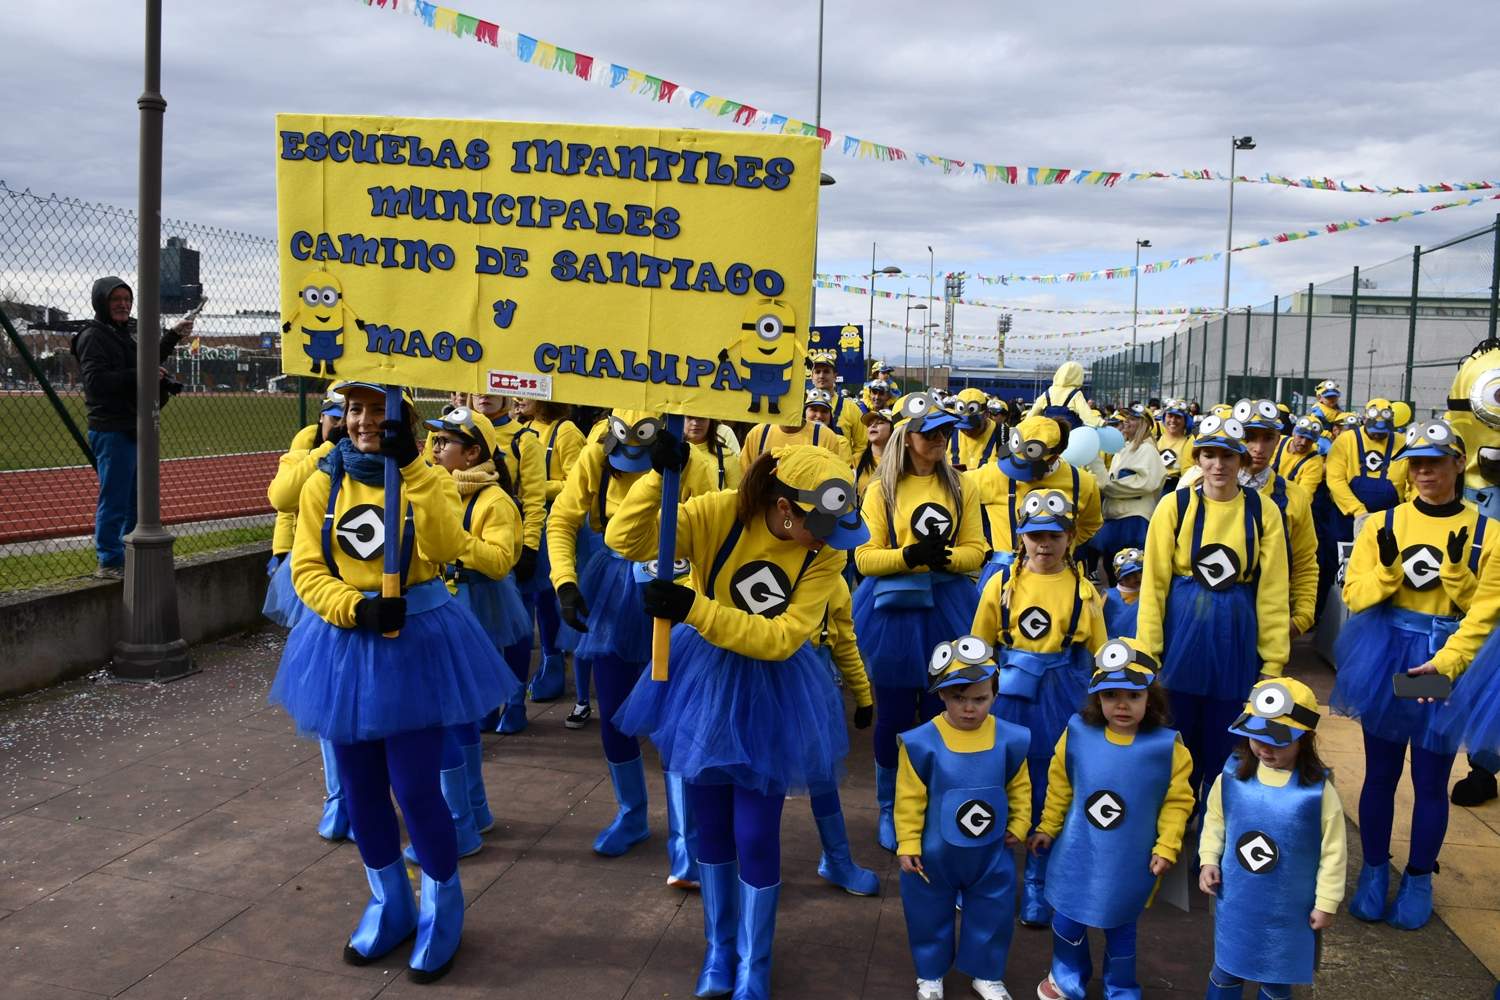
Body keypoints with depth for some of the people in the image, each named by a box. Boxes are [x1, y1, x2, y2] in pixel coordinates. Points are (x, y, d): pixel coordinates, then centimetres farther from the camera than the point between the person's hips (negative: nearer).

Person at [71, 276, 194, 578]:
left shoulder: (129, 331, 17)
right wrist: (139, 375, -24)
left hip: (137, 428, 9)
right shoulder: (93, 336, -10)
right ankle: (109, 562, 2)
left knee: (137, 498, 17)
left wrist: (173, 336, 29)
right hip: (111, 431, -9)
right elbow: (96, 381, -22)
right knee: (114, 499, -6)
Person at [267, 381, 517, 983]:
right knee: (361, 789, 12)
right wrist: (357, 607, -19)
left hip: (417, 643, -3)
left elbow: (445, 549, -24)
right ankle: (389, 905, 32)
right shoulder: (323, 484, 1)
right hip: (346, 645, 3)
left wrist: (411, 470, -27)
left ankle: (441, 911, 20)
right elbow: (306, 569, -3)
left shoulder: (430, 479, -6)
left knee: (416, 787, -3)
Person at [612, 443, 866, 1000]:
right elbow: (627, 540, -25)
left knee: (755, 837, 3)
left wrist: (695, 608, -33)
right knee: (710, 824, 15)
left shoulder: (827, 553, -18)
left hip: (771, 692, -1)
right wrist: (659, 476, -41)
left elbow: (781, 638, -23)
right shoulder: (720, 513, -20)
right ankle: (719, 948, 39)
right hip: (705, 677, 1)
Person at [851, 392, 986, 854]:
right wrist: (910, 556, -22)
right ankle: (890, 809, 22)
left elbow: (976, 549, 2)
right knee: (894, 713, 6)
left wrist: (945, 557, -19)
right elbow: (865, 557, -5)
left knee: (941, 711, 7)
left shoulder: (959, 488, 6)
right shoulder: (882, 490, -1)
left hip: (946, 606, 2)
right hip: (894, 607, -1)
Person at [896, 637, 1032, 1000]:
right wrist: (908, 844, -10)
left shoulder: (1010, 739, -11)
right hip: (934, 852, -2)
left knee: (992, 915, 17)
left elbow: (1020, 787, 4)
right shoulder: (921, 742, -21)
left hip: (991, 851, 2)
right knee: (930, 915, 16)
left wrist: (1018, 826, 5)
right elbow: (910, 797, -13)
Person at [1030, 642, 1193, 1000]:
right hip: (1077, 854, 1)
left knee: (1120, 927, 17)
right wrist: (1047, 828, 9)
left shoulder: (1167, 745, -17)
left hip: (1130, 861, -1)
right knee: (1067, 919, 15)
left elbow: (1177, 801, -6)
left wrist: (1166, 847, -9)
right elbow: (1059, 786, 2)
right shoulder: (1076, 733, -12)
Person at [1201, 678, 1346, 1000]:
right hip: (1236, 902, 2)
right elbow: (1214, 822, 6)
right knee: (1226, 971, 19)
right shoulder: (1232, 775, -10)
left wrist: (1326, 902, -5)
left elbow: (1333, 850, -9)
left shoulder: (1318, 790, -18)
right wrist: (1209, 861, -4)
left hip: (1289, 909, -2)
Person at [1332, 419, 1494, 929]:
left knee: (1431, 781, 9)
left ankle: (1419, 881, 25)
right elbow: (1354, 596, -2)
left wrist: (1457, 568, -19)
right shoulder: (1384, 523, 0)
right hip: (1386, 659, 1)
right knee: (1380, 773, 11)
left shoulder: (1485, 532, -2)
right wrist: (1387, 567, -20)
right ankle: (1374, 872, 26)